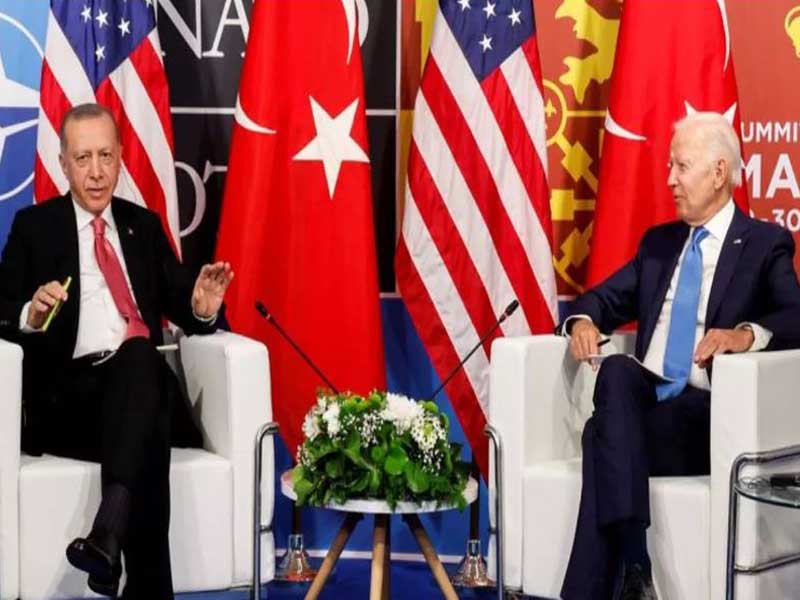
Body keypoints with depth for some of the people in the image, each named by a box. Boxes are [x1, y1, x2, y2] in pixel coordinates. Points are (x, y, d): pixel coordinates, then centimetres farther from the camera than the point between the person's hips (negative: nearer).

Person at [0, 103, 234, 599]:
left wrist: (203, 307, -5)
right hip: (65, 396, -2)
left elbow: (179, 306, 20)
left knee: (139, 355, -38)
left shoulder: (144, 224, 22)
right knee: (149, 434, -37)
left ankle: (109, 532, -52)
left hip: (141, 381, 2)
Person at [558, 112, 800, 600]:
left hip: (706, 417, -4)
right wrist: (583, 320, 0)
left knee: (606, 434, -31)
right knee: (618, 370, -32)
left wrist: (746, 333, -30)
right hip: (643, 401, 4)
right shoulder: (659, 242, 24)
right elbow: (607, 298, 24)